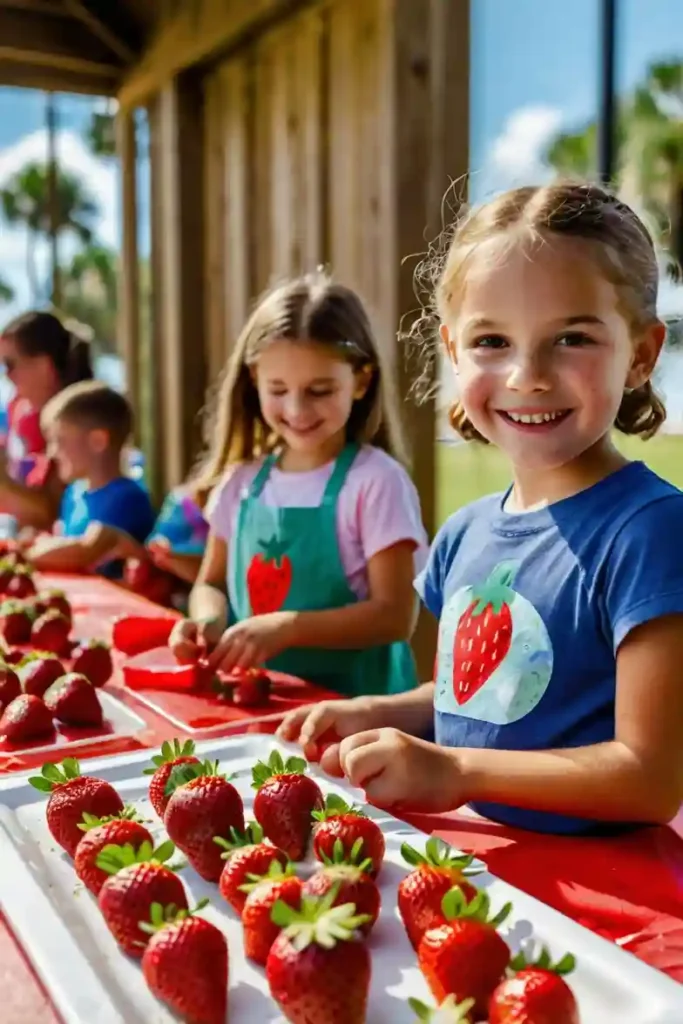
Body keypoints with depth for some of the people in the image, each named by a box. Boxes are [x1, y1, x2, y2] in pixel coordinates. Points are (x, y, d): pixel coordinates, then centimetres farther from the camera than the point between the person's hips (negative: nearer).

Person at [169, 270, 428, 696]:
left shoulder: (375, 481, -10)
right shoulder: (243, 480, 6)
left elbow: (395, 616, -12)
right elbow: (212, 584, 15)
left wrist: (287, 627, -21)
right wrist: (209, 621, -7)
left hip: (352, 701, -4)